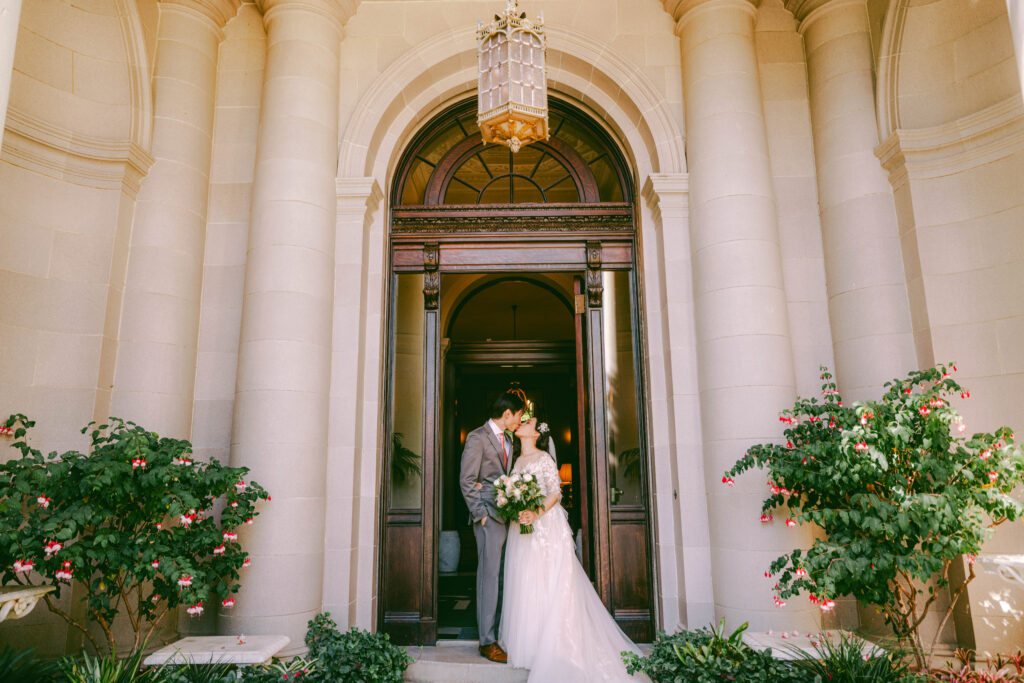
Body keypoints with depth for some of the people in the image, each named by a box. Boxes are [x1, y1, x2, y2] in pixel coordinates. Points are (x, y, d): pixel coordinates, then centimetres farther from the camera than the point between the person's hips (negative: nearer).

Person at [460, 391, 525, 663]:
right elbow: (466, 480, -10)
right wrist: (481, 514, -12)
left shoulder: (508, 441, 18)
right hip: (490, 515, -7)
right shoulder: (477, 437, -7)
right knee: (489, 576, -4)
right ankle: (487, 641, 4)